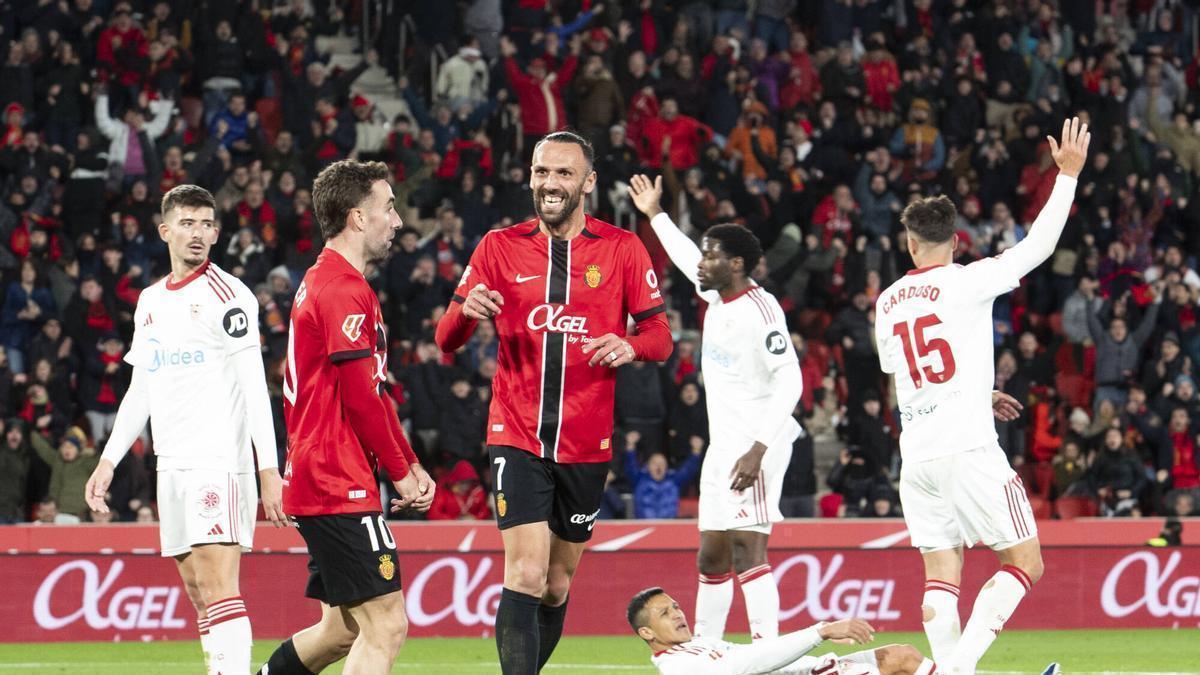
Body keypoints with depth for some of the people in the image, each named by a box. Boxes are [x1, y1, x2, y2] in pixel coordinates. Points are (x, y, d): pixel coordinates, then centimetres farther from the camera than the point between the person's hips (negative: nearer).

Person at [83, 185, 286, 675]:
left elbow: (254, 387, -11)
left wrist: (269, 468, -18)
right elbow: (140, 390, 24)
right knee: (199, 595, 6)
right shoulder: (150, 302, 17)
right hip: (171, 466, 7)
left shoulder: (226, 294, -5)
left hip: (220, 462, -7)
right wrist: (109, 460, 17)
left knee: (219, 588, -16)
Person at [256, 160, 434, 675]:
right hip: (342, 485, -11)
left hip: (316, 481, 11)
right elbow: (361, 396, -17)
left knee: (345, 628, 16)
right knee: (385, 627, -12)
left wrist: (410, 464, 15)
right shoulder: (347, 291, -14)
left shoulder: (321, 282, 20)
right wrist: (400, 472, -7)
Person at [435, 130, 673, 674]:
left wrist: (631, 346, -19)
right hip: (517, 438, -2)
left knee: (557, 585, 11)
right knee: (525, 575, -16)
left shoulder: (622, 249, 4)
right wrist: (467, 311, -21)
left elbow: (660, 336, 4)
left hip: (587, 443, 2)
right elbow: (446, 340, 3)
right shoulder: (500, 247, 3)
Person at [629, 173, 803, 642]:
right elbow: (689, 261, 34)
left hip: (756, 445, -10)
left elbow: (789, 382, -21)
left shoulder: (760, 309, -16)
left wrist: (757, 450, -27)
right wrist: (655, 215, 46)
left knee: (747, 549, -18)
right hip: (723, 444, 10)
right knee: (712, 557, 13)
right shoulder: (718, 296, 12)